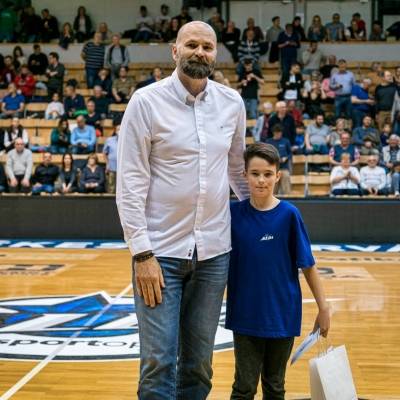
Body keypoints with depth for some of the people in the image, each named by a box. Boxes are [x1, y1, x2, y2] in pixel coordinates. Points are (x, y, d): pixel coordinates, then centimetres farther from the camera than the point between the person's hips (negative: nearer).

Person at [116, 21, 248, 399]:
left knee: (199, 361, 12)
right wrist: (142, 253, -13)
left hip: (214, 252, 4)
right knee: (159, 363, -2)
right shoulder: (146, 101, -6)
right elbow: (130, 183, -8)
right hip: (160, 252, -4)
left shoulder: (233, 103, 5)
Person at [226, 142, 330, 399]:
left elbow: (308, 266, -5)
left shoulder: (289, 214, -9)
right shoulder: (234, 213, -4)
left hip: (282, 314, 0)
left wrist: (324, 308, -4)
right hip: (246, 315, 1)